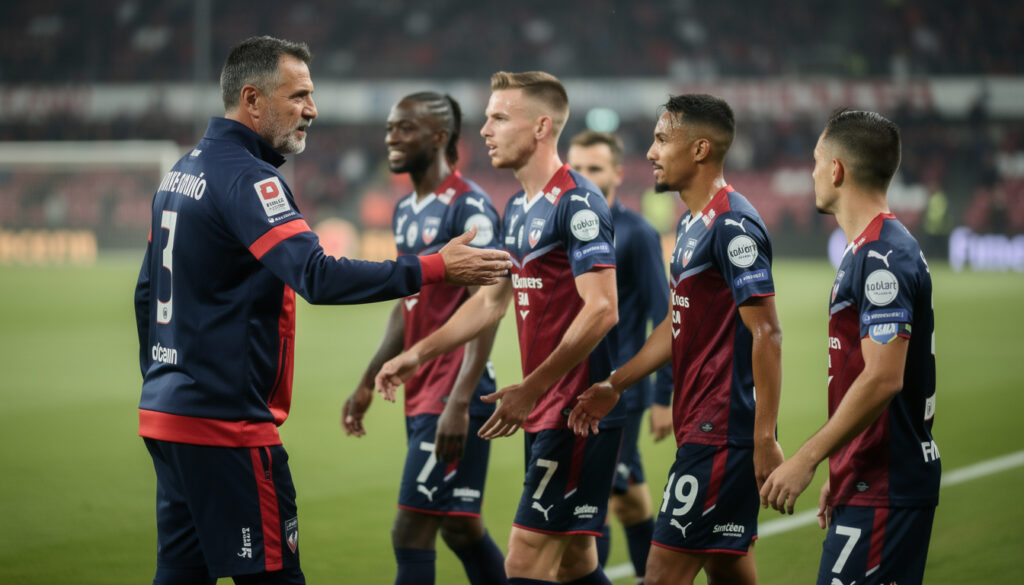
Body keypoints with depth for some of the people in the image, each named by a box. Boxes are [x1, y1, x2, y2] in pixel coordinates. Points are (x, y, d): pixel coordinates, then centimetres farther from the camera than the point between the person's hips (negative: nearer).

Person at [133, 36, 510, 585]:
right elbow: (318, 277, -27)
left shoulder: (181, 171, 15)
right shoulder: (245, 178, -15)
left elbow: (147, 292, 23)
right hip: (226, 421, -10)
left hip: (165, 413, 10)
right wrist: (433, 269, -27)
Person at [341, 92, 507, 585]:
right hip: (421, 395, 9)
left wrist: (459, 403, -26)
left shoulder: (468, 207, -13)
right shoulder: (405, 210, 14)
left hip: (454, 397, -9)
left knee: (411, 533, -10)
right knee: (459, 527, 14)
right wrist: (368, 384, 23)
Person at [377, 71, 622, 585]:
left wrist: (530, 389, -23)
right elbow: (492, 300, 27)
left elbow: (601, 310, -22)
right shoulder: (517, 209, 15)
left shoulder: (577, 203, -14)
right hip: (546, 413, 9)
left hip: (578, 413, -9)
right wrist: (418, 354, 21)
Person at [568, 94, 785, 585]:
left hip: (720, 434, -10)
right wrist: (615, 385, 19)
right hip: (702, 429, 10)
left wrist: (764, 439, -22)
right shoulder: (693, 223, 16)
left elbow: (766, 334, -19)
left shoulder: (733, 226, -15)